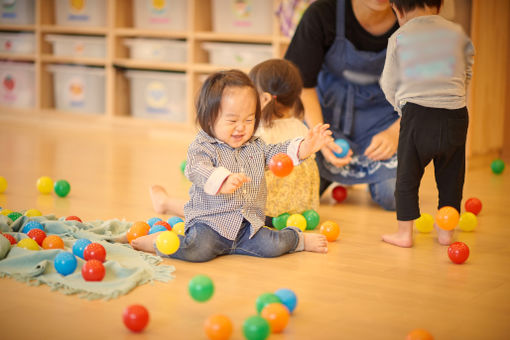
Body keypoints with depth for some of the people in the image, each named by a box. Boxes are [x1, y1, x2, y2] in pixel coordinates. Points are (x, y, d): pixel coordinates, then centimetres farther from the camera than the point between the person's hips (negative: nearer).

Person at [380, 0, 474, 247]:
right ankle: (445, 231, 20)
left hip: (417, 115, -2)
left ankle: (405, 232, 9)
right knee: (451, 175, 13)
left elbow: (389, 83, 7)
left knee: (407, 175, 8)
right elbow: (466, 75, 16)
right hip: (455, 114, 2)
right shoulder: (457, 33, 8)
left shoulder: (399, 37, 2)